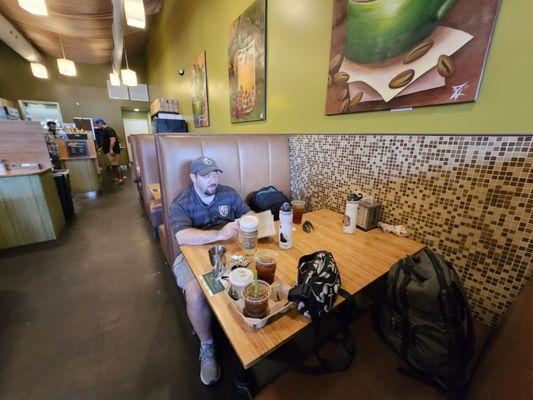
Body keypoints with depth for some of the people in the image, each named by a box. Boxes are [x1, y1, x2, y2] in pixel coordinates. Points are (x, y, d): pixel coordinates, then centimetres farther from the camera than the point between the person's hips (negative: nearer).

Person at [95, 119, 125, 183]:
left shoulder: (109, 130, -12)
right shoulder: (104, 130, 20)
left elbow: (113, 140, -22)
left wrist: (111, 149, -25)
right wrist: (101, 148, 25)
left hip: (113, 151, -10)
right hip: (107, 151, 10)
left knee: (116, 165, -8)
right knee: (113, 165, 11)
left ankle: (121, 178, -5)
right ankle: (117, 178, 16)